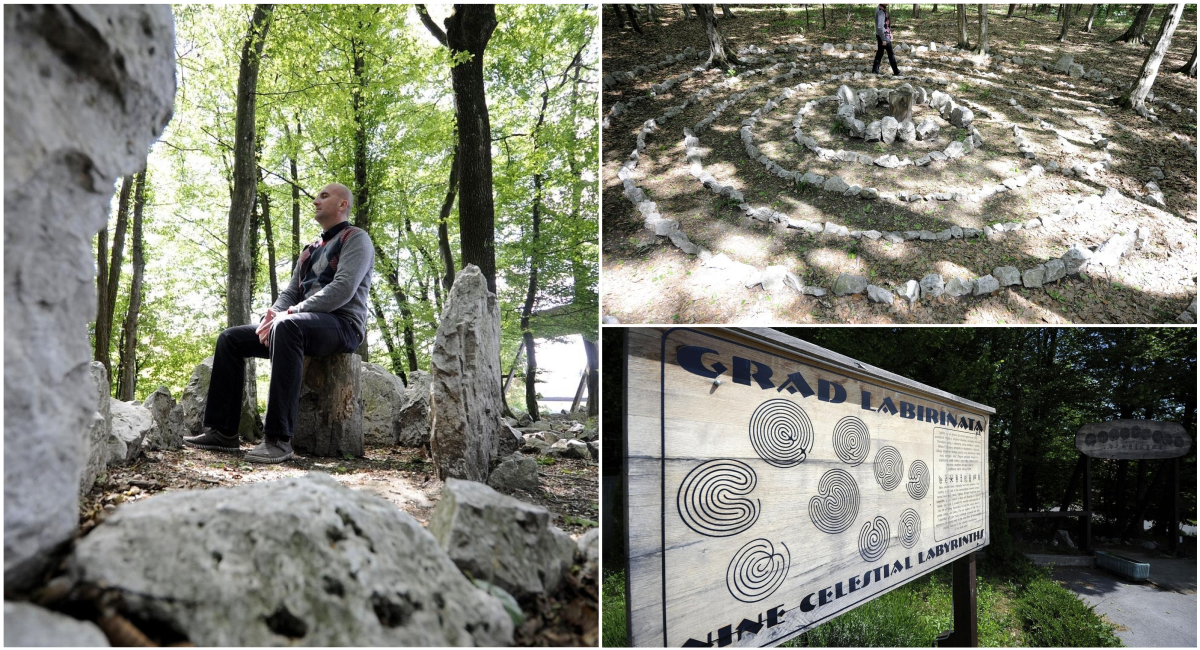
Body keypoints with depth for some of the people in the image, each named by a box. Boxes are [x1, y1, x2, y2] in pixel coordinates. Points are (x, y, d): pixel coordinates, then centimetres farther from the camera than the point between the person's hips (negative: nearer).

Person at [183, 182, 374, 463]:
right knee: (230, 338, 2)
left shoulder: (356, 238, -1)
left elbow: (342, 290, -17)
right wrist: (271, 316, -4)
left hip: (342, 324, -9)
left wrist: (288, 314, -21)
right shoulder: (310, 250, 26)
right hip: (305, 326, 9)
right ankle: (223, 430, -3)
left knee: (287, 327, -39)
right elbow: (290, 292, 21)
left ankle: (278, 438, -42)